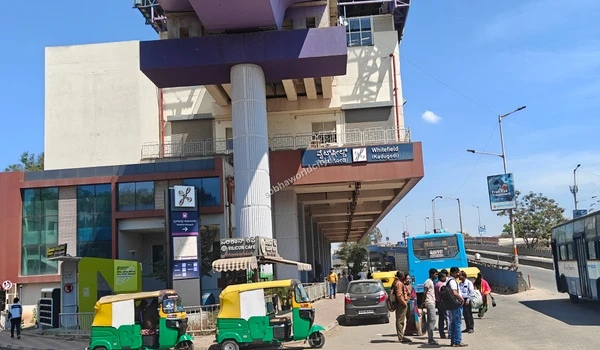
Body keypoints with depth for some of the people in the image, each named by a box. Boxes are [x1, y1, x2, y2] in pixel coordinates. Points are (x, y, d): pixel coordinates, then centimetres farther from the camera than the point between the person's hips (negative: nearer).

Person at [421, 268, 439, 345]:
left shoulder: (431, 282, 21)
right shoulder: (428, 281, -9)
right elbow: (424, 292, -15)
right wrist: (423, 303, -18)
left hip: (431, 303, 10)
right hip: (430, 303, -10)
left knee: (430, 321, 9)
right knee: (432, 320, -13)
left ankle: (430, 339, 12)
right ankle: (431, 339, -15)